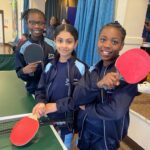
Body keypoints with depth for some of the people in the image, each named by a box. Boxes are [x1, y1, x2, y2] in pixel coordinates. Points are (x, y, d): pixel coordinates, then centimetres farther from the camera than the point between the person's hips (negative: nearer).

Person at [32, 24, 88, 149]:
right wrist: (41, 103, -19)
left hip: (67, 122, -3)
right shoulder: (50, 66, -3)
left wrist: (55, 105, -18)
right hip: (48, 119, 4)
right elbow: (40, 90, 0)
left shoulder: (81, 68, -16)